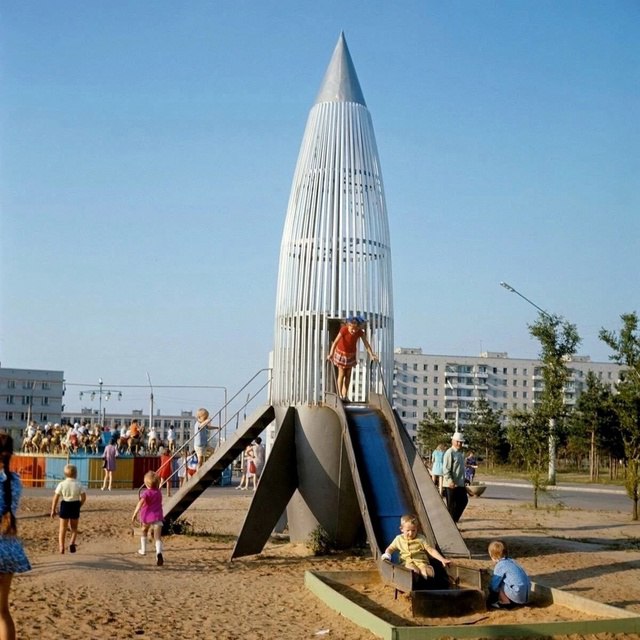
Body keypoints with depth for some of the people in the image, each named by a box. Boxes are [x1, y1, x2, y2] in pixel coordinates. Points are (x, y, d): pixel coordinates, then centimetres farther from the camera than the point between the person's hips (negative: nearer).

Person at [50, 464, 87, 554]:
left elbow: (56, 498, -6)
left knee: (62, 528, 8)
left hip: (65, 505, -1)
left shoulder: (61, 484, -6)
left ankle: (61, 547, -3)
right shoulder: (78, 485, -4)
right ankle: (72, 542, -5)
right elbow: (83, 497, -7)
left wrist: (53, 510, 2)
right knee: (74, 527, 16)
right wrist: (79, 506, 10)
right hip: (75, 505, 1)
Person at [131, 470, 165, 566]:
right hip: (157, 517, 2)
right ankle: (159, 552, -33)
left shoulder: (146, 493, -7)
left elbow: (141, 502, -24)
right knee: (158, 537, -10)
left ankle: (143, 550, 38)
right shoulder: (159, 492, 10)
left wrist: (135, 514, -29)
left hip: (147, 517, -2)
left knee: (144, 531, 28)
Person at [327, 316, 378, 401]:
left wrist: (372, 355, -27)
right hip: (341, 353, -4)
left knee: (348, 375, 7)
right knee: (341, 374, -1)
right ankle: (340, 394, 8)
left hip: (351, 354, 4)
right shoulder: (344, 330, -32)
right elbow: (335, 342, -39)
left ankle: (345, 395, 15)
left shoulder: (360, 332, -21)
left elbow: (366, 343, -18)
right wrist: (331, 354, -50)